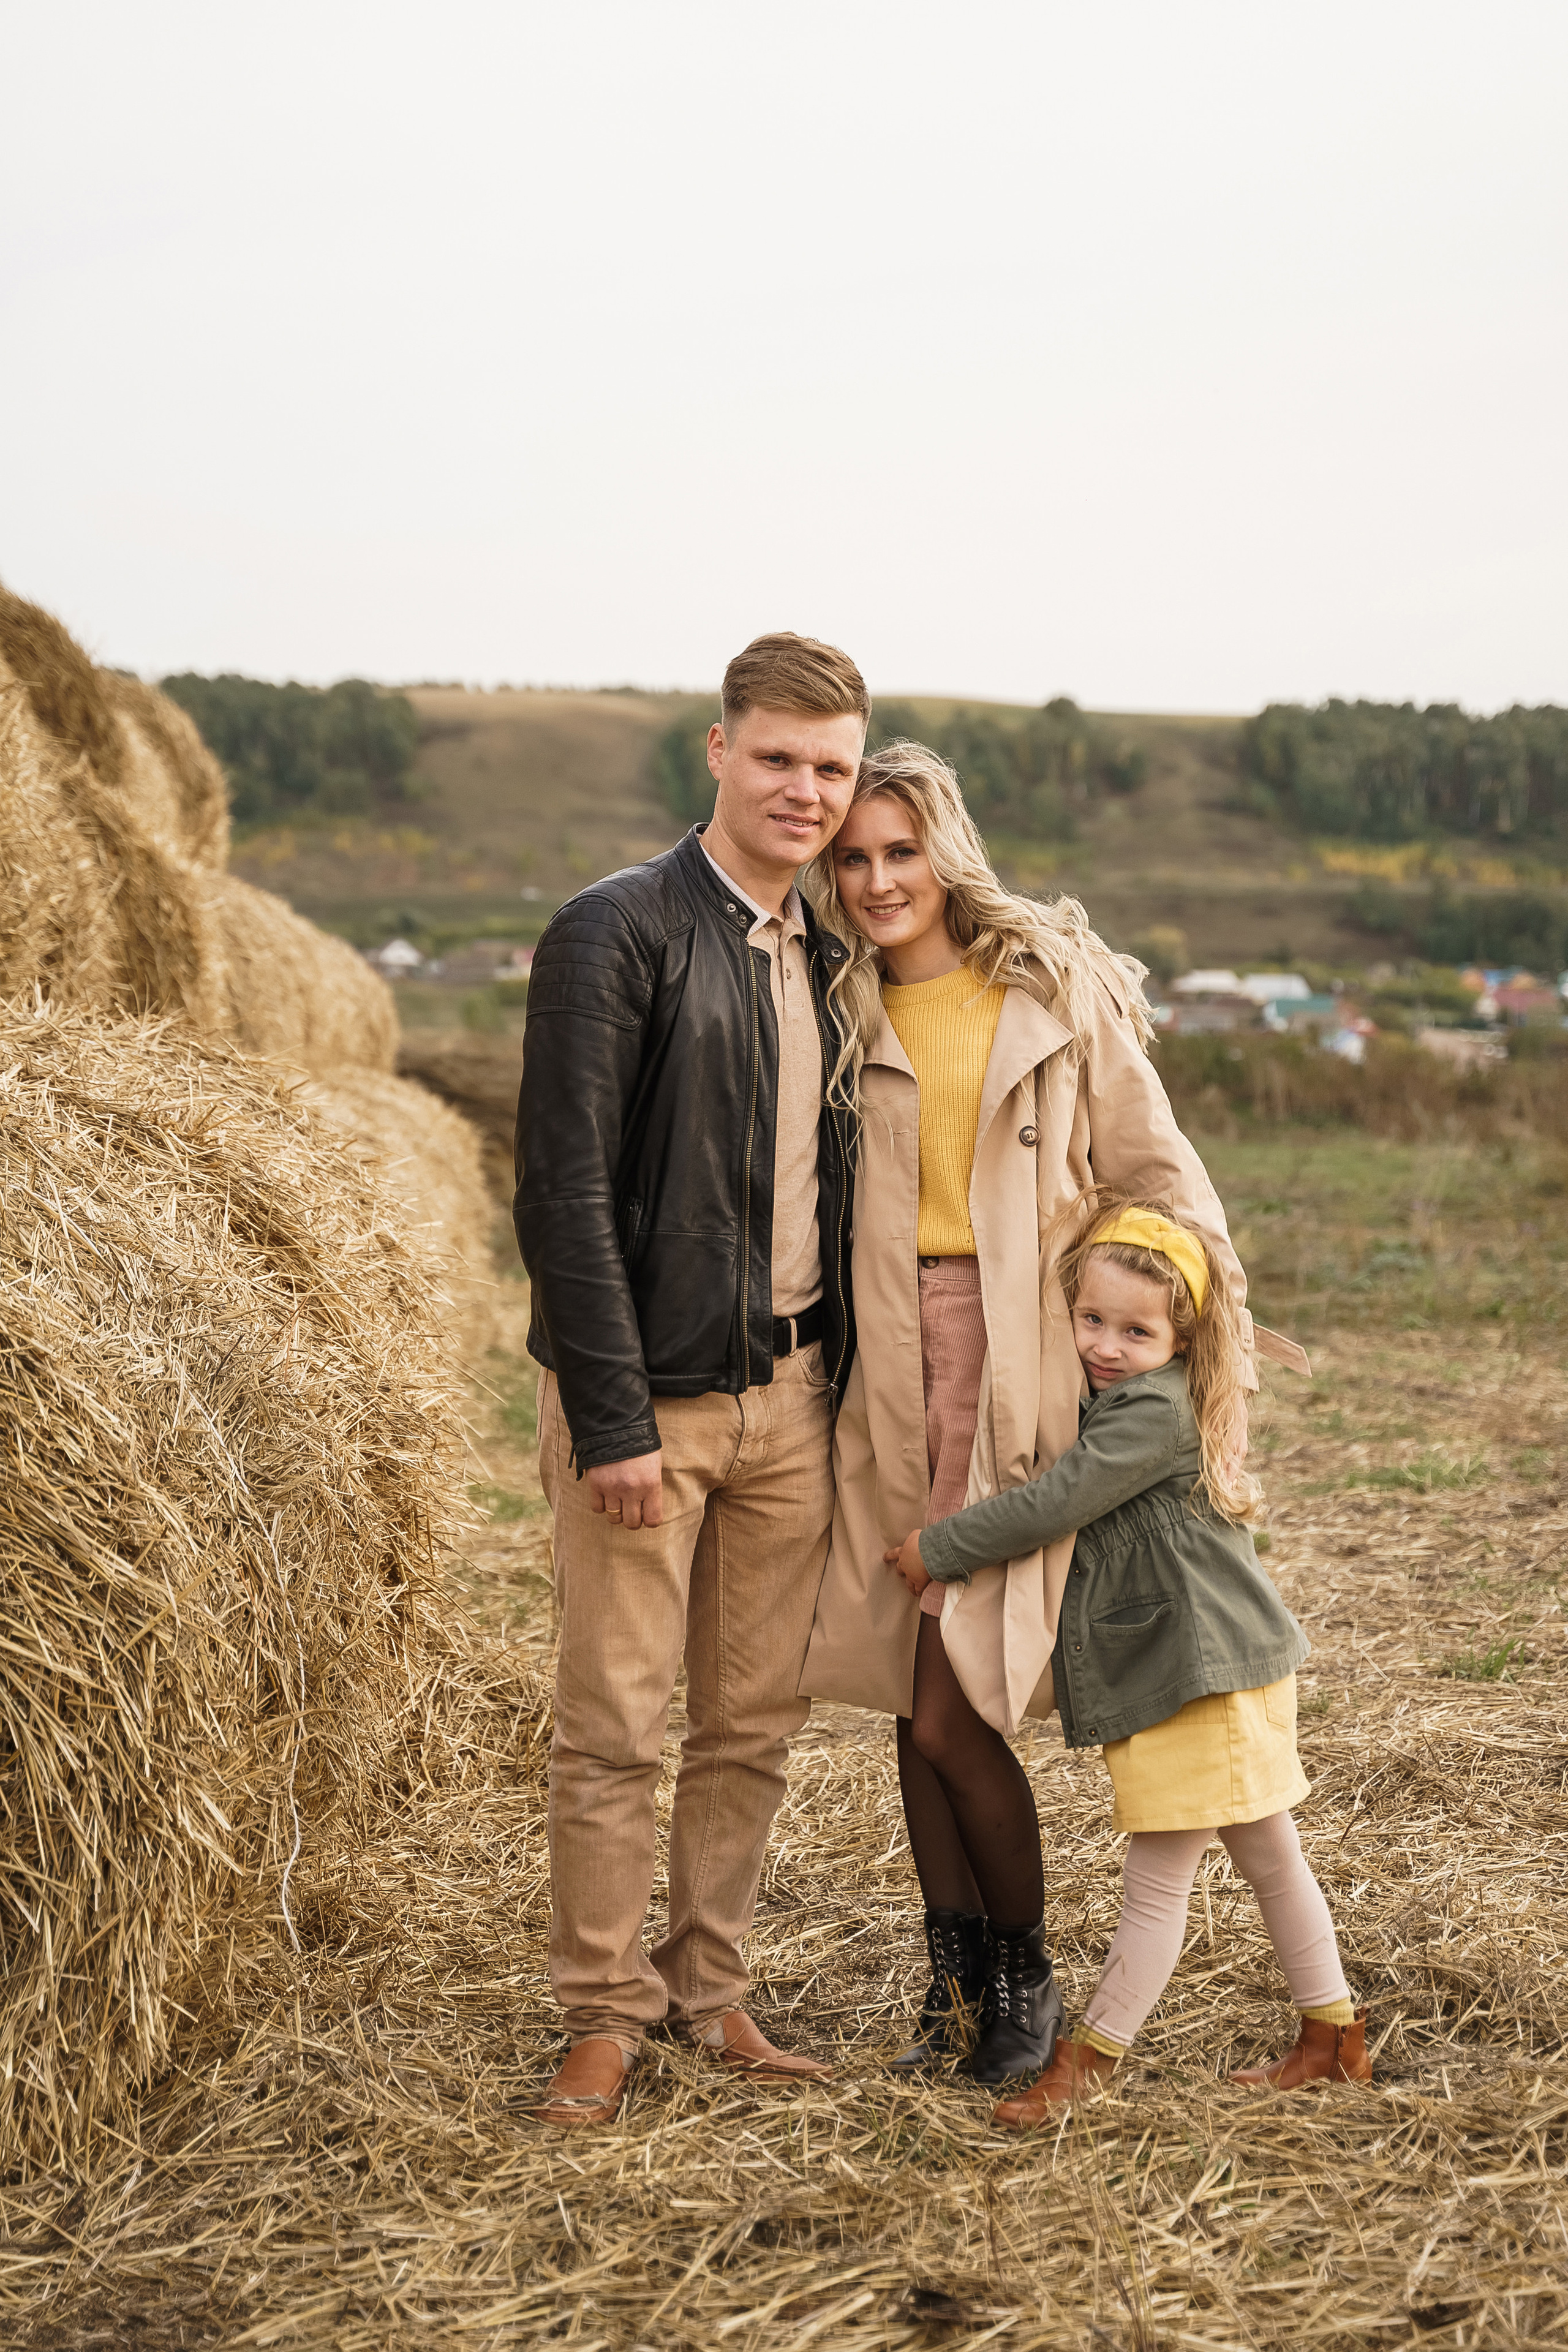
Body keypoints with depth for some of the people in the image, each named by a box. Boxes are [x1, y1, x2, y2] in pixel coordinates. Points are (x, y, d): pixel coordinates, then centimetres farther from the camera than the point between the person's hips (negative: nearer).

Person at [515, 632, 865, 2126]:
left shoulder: (823, 957, 11)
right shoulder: (618, 933, -10)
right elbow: (564, 1188, -14)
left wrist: (843, 1383, 10)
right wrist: (611, 1420, -17)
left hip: (793, 1395, 6)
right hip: (650, 1396, -6)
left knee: (755, 1721, 12)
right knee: (616, 1724, 1)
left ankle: (711, 1989, 26)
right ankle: (604, 2015, 16)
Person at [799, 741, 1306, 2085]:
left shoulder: (1058, 989, 2)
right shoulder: (841, 1014, 9)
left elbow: (1156, 1170, 5)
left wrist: (1218, 1329, 1)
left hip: (1024, 1365, -3)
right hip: (891, 1372, 3)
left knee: (953, 1707, -7)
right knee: (914, 1698, 6)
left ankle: (1027, 1974, 16)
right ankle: (958, 1982, 23)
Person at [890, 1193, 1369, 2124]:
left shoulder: (1158, 1411, -19)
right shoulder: (1118, 1399, 11)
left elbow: (1052, 1504, -22)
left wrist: (937, 1550, -13)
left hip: (1203, 1672, -10)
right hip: (1172, 1670, 10)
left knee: (1157, 1876, -2)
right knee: (1269, 1859, 17)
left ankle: (1089, 2057, 4)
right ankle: (1334, 2037, 27)